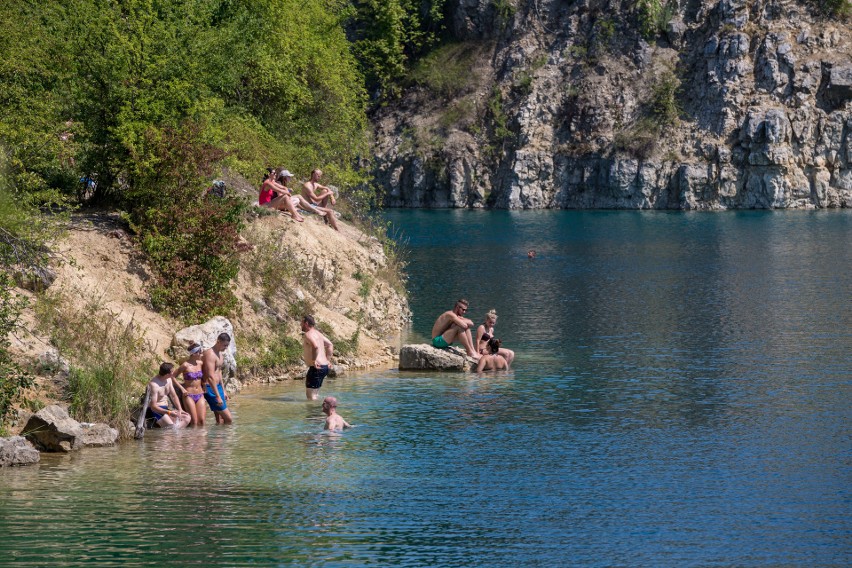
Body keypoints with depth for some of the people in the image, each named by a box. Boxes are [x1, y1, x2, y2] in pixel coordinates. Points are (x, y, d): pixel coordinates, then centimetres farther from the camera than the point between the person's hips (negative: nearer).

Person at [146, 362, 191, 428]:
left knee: (187, 417, -9)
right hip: (156, 410, -9)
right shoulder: (154, 385, -23)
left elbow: (174, 396, 11)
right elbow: (153, 406, -24)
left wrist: (180, 410, -5)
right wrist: (169, 412, -32)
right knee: (171, 425, -31)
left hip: (165, 408, 9)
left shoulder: (168, 379, 4)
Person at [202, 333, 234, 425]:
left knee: (220, 420, 8)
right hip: (210, 388, -10)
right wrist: (218, 396, -25)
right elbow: (210, 377, -24)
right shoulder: (210, 354, -18)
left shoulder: (220, 354, 14)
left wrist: (223, 391, 25)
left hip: (218, 386, 10)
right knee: (228, 419, -11)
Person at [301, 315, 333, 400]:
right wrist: (327, 359, 21)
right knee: (314, 393, 18)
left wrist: (314, 360, -25)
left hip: (316, 368, -10)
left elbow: (315, 346, -33)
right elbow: (330, 345, 25)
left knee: (311, 395, -7)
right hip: (324, 366, 10)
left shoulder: (308, 334, -13)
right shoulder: (317, 333, 18)